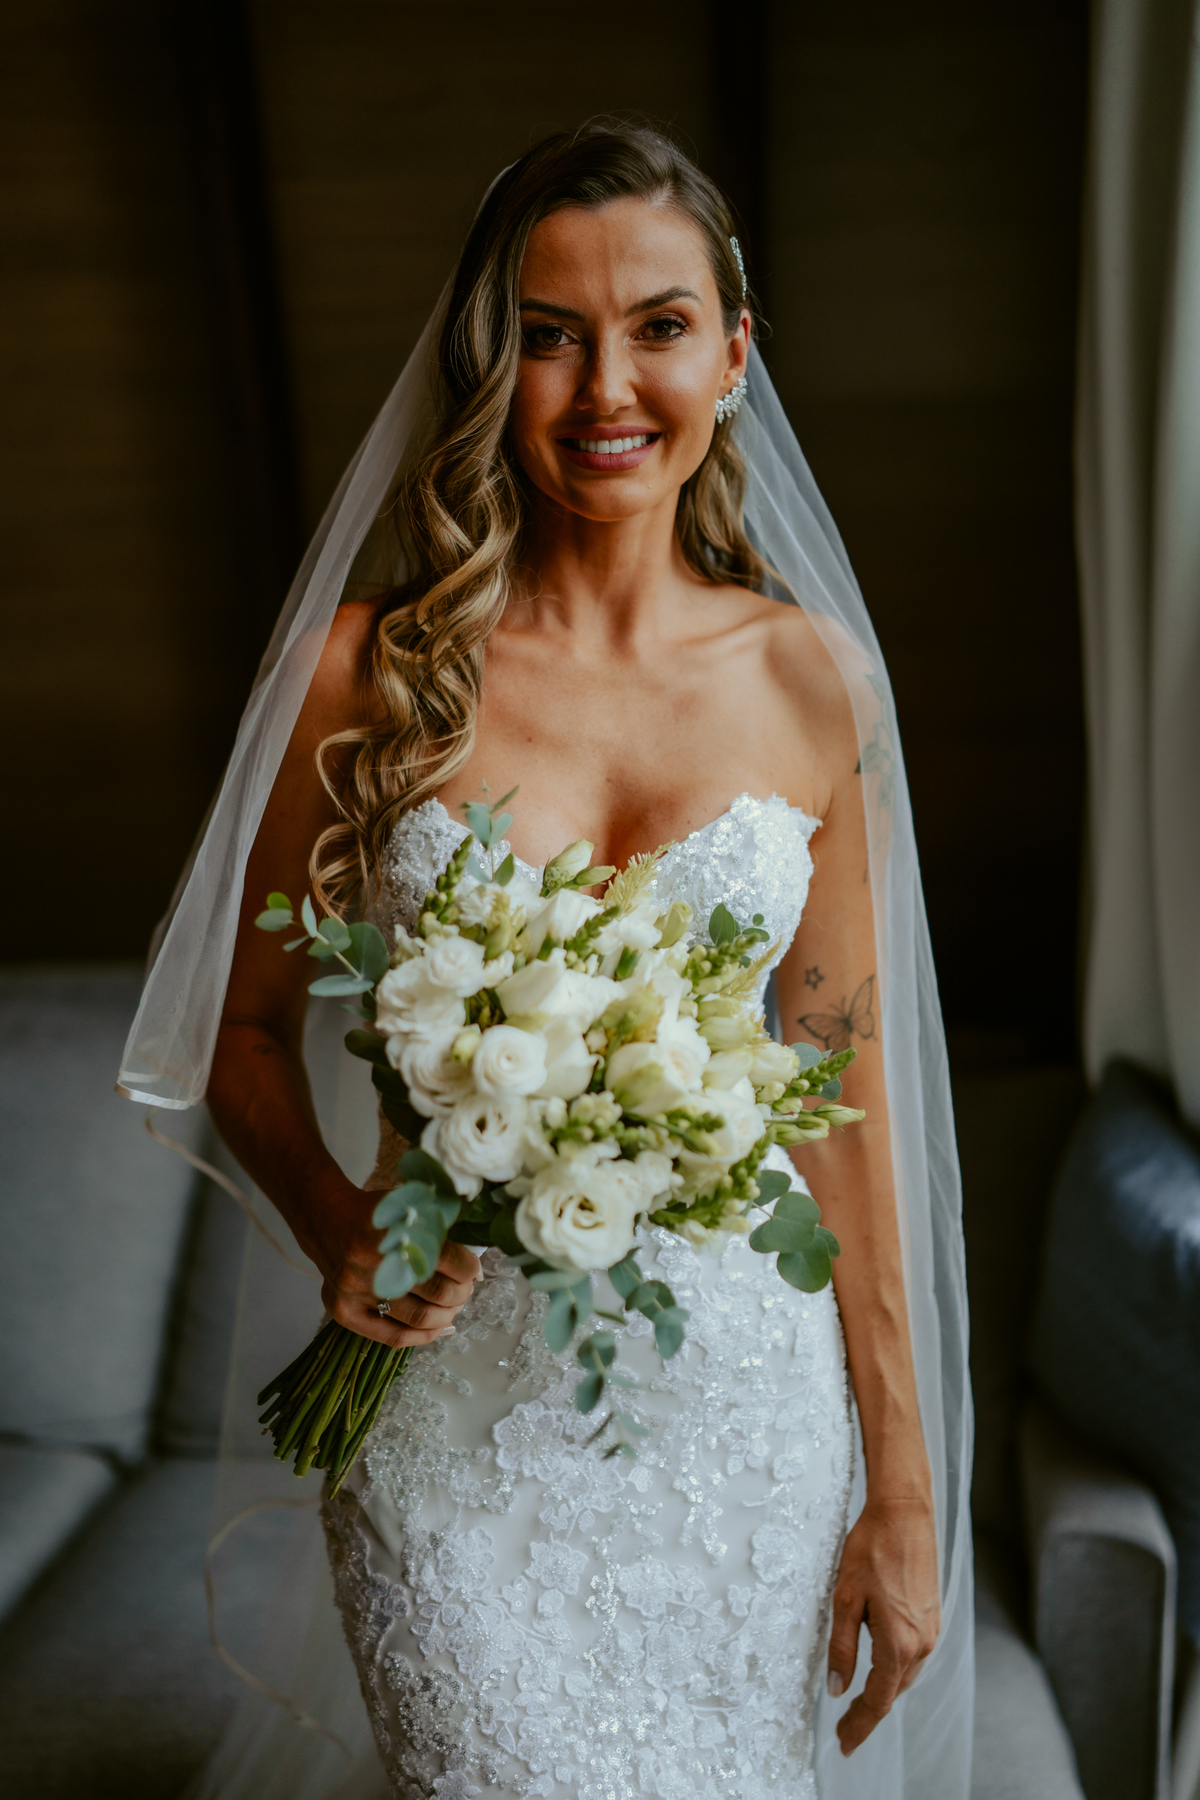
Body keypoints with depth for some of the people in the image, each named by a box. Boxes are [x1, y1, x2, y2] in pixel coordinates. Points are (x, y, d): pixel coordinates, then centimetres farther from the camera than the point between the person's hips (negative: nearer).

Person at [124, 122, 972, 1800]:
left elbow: (844, 1086, -1)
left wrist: (905, 1484, 2)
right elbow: (249, 1035, 2)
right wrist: (337, 1224, -20)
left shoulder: (810, 677, -3)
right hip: (456, 1402, -1)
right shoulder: (373, 670, -8)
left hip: (742, 1396, 2)